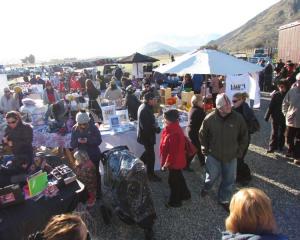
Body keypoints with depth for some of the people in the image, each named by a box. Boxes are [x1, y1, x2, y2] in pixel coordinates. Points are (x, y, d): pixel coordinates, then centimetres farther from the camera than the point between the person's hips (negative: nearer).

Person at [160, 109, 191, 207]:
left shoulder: (173, 134, -33)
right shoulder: (174, 128, -1)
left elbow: (172, 153, -28)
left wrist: (166, 164, -17)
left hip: (174, 162, -9)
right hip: (177, 161, 9)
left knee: (173, 181, 10)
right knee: (178, 178, 26)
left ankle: (175, 201, 29)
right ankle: (185, 194, 46)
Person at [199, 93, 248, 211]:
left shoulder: (238, 118, -13)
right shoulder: (209, 119, -15)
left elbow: (244, 136, 1)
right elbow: (202, 135, 1)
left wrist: (239, 151, 1)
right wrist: (206, 149, 1)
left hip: (231, 156, 1)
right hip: (213, 155, -1)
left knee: (229, 180, 13)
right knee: (211, 176, 15)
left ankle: (224, 200, 37)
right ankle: (206, 188, 50)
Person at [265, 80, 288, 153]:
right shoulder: (275, 95, -9)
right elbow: (270, 106, -7)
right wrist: (267, 116, -7)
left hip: (284, 117, 2)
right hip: (275, 117, -2)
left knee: (282, 132, 15)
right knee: (274, 132, 4)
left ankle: (280, 146, 29)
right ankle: (272, 147, 11)